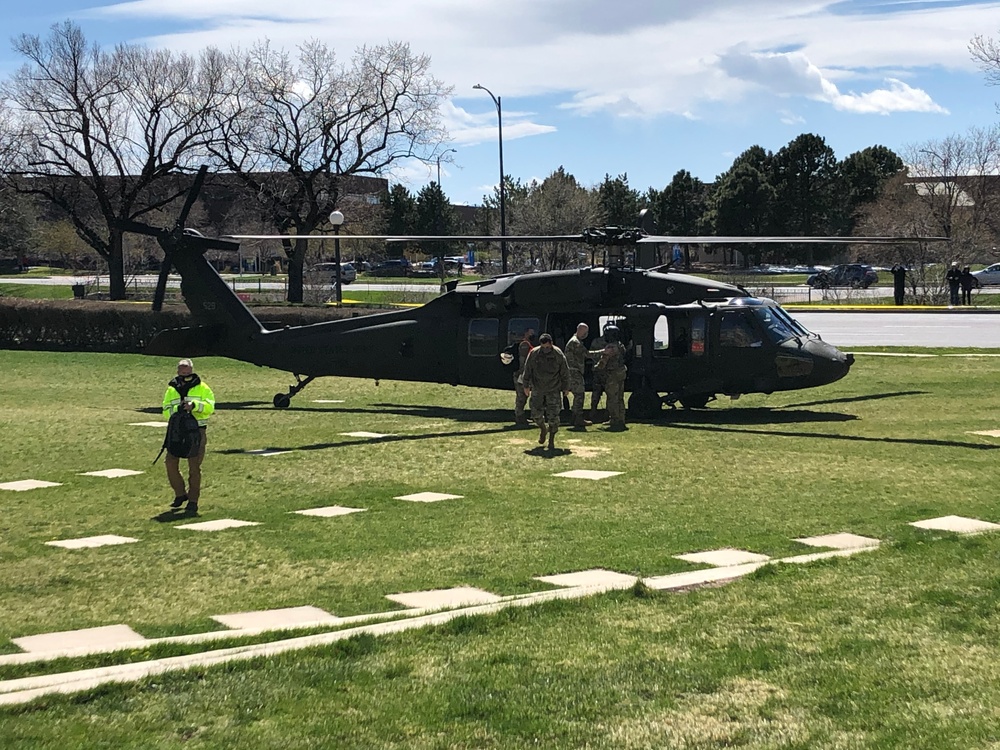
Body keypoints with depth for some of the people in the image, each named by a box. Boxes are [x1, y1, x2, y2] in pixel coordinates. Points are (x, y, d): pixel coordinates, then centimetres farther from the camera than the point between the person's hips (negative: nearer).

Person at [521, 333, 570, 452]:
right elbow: (527, 370, 4)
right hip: (537, 389, 2)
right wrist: (526, 385, 6)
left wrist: (566, 388, 5)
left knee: (553, 415, -5)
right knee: (536, 413, 2)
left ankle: (551, 441, 7)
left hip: (553, 390, -2)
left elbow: (565, 372, 1)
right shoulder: (534, 353, -7)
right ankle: (543, 429, 34)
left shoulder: (558, 354, -9)